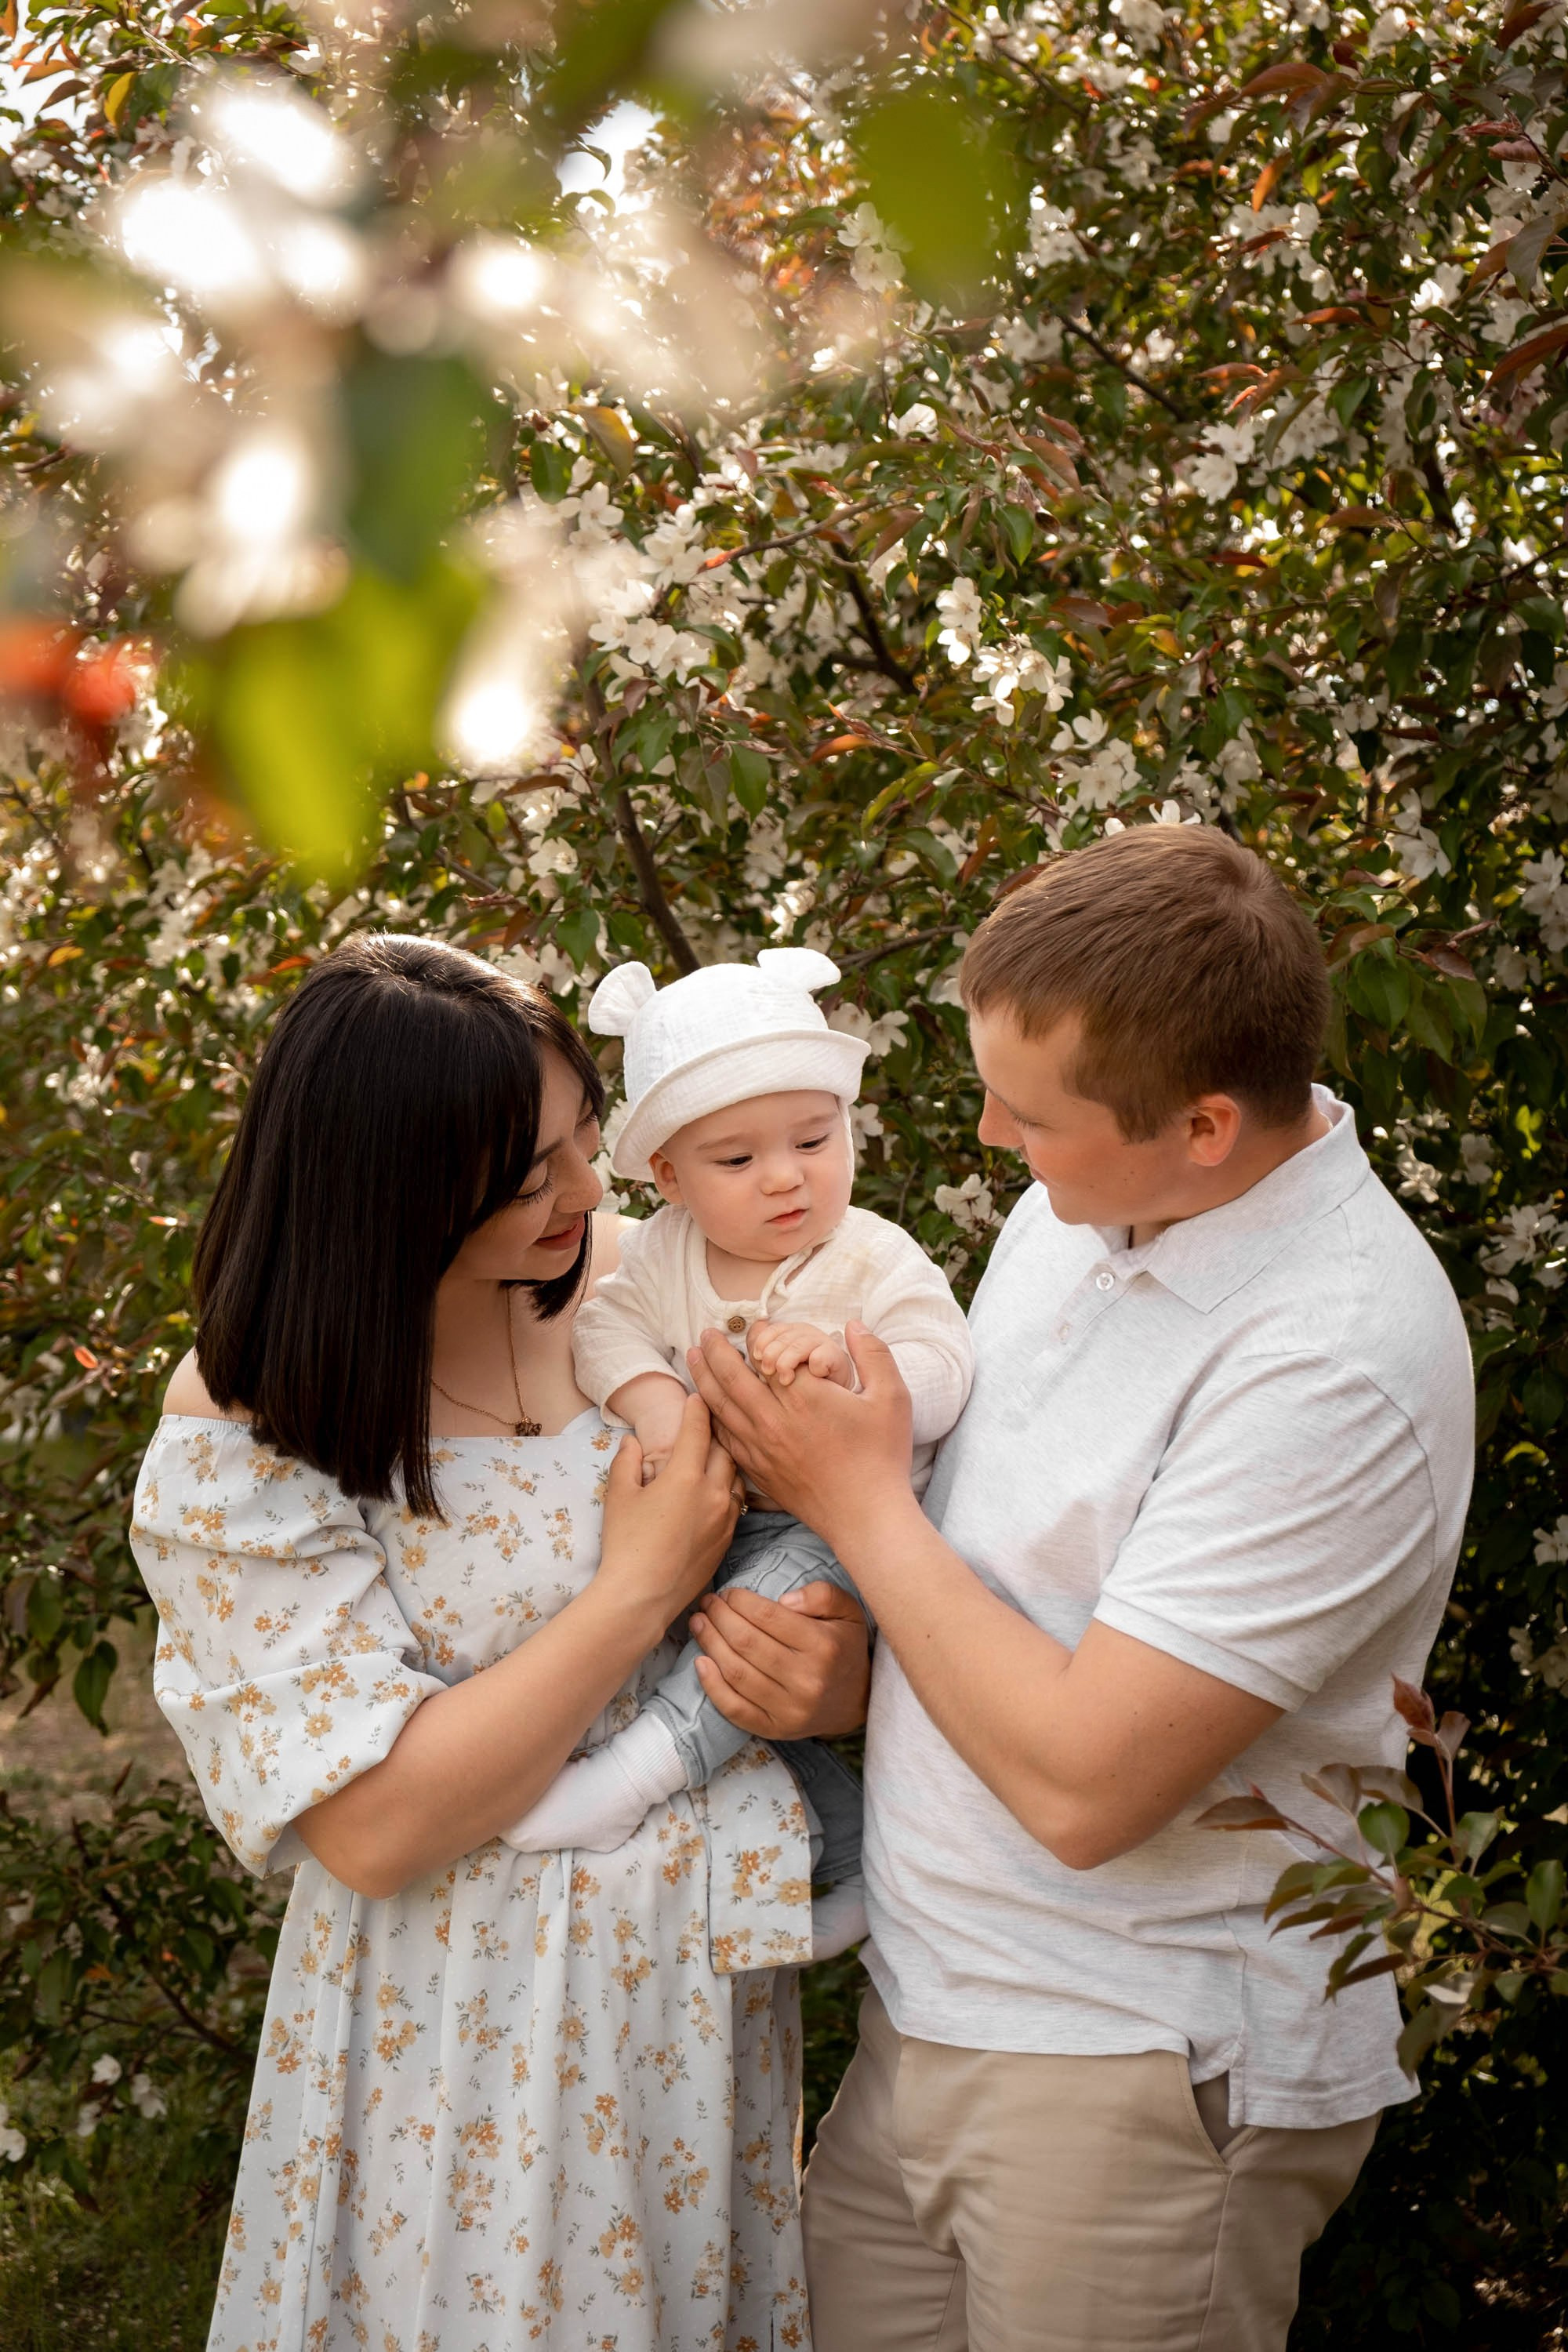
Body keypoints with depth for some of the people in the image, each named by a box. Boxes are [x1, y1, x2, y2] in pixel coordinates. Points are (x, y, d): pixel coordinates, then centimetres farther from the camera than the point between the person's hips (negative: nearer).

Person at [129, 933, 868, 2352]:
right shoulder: (243, 1446, -18)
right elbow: (372, 1825, -22)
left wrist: (836, 1669, -17)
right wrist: (641, 1588, -23)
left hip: (699, 1964, 5)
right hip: (468, 2012, -4)